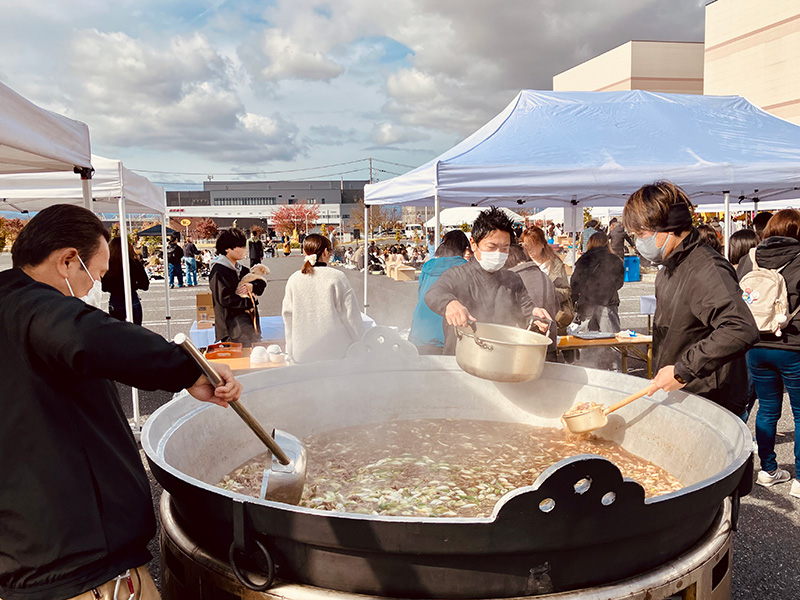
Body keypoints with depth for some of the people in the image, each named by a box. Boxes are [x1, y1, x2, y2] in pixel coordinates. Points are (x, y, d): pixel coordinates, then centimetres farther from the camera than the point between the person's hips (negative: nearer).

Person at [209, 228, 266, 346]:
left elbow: (262, 283, 19)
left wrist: (252, 287, -5)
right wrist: (251, 301, -7)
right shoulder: (219, 271, -9)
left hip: (248, 317, 8)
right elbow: (225, 299, -18)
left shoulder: (241, 269, 18)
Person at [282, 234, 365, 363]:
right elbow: (351, 315, -5)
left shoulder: (293, 279, 2)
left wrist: (291, 350, 20)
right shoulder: (336, 277, -7)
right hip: (335, 351, -3)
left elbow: (287, 315, 9)